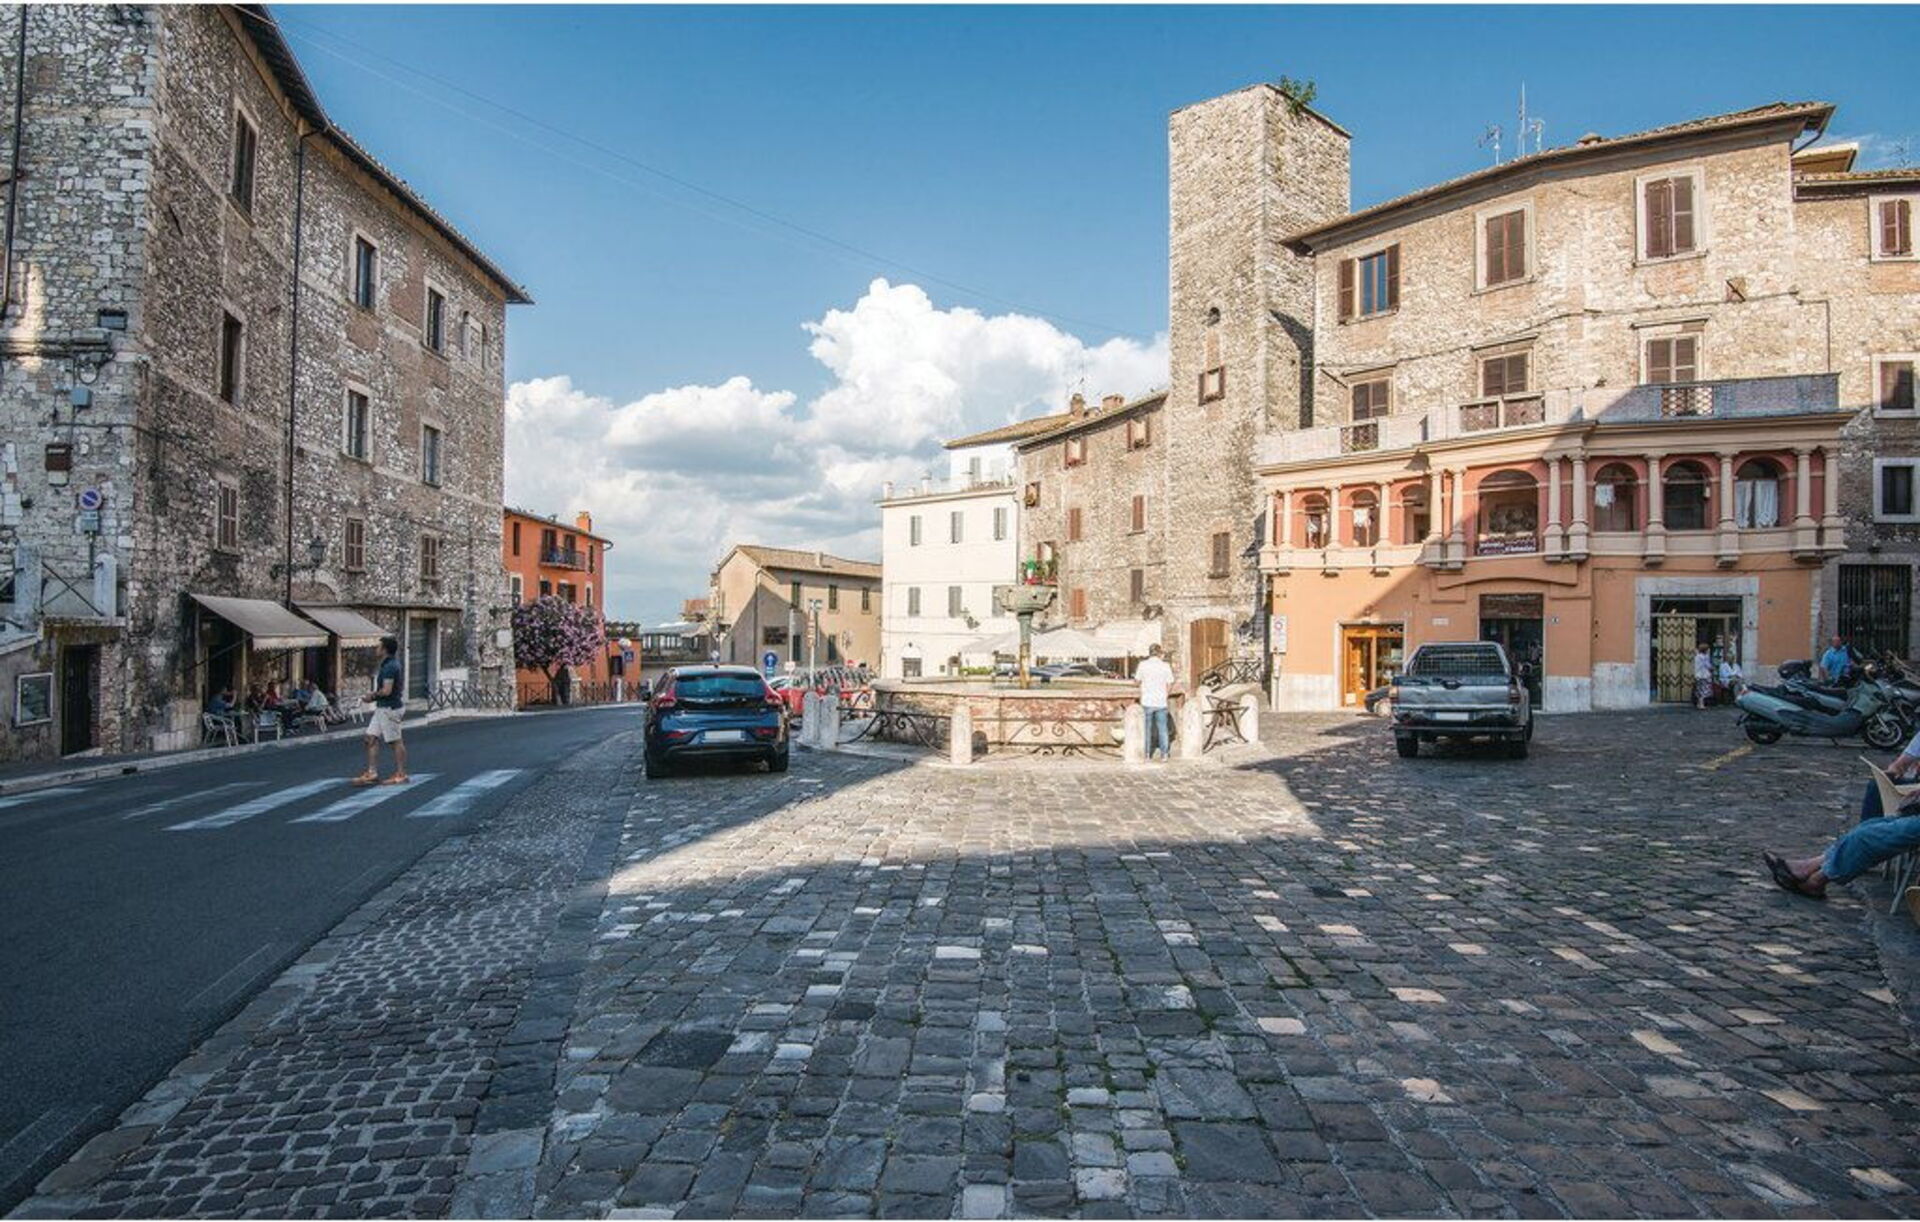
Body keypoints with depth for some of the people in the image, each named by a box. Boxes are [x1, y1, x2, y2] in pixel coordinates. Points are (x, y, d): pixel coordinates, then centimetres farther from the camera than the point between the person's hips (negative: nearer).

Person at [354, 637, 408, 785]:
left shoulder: (390, 666, -19)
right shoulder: (387, 664, 14)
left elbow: (386, 691, -24)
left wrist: (372, 696, -8)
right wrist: (373, 695, 10)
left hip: (390, 708, -10)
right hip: (382, 708, 10)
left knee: (396, 741, -1)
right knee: (371, 738, 8)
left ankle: (401, 774, 6)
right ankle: (372, 773, 10)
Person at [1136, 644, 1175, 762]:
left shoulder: (1143, 665, -7)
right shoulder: (1165, 666, -5)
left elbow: (1138, 681, 3)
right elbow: (1169, 684, 0)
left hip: (1147, 702, 0)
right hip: (1161, 702, 1)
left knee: (1146, 729, 11)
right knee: (1162, 729, 12)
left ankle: (1147, 754, 13)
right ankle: (1164, 754, 13)